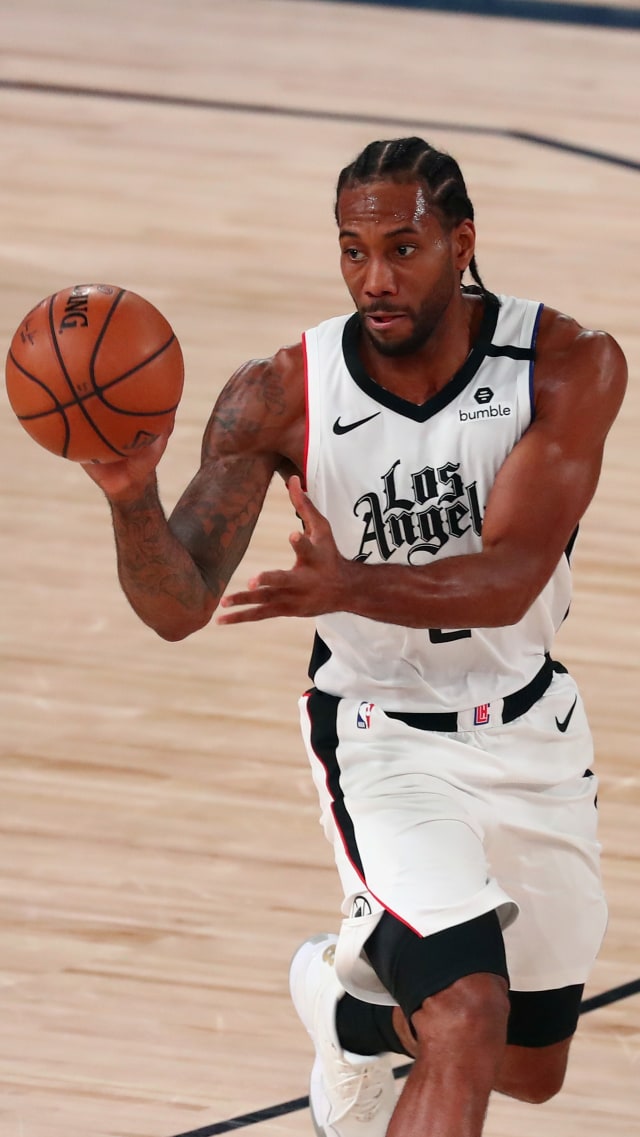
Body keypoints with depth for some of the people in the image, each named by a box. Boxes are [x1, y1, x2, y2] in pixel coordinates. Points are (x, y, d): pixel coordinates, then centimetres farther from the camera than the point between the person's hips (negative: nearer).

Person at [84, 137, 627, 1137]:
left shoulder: (571, 367, -18)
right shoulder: (278, 398, -18)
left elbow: (508, 579, -28)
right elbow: (180, 607, -22)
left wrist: (348, 585, -46)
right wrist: (131, 494, -43)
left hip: (529, 728, 3)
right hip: (383, 741, -3)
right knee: (468, 1027, -26)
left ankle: (348, 989, 49)